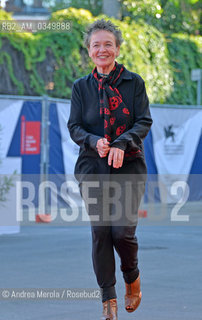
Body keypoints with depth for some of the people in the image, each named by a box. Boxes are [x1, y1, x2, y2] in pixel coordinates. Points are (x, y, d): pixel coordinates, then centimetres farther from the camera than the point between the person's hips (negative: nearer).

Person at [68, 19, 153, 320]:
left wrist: (122, 144, -21)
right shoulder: (81, 86, 6)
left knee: (123, 230, -11)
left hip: (129, 166, -2)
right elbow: (74, 126, 3)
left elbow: (144, 122, -3)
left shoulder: (134, 82, 2)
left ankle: (132, 277, 20)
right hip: (93, 168, 2)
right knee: (100, 231, -3)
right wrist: (94, 142, -18)